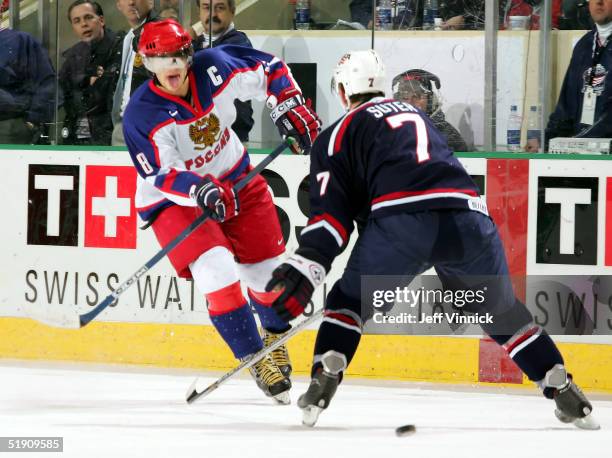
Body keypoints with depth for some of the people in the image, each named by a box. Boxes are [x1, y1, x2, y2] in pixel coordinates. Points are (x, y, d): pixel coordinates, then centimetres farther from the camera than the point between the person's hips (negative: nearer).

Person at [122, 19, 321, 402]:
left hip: (235, 179, 4)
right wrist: (198, 190, -48)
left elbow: (268, 70, 0)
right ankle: (255, 360, -9)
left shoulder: (215, 68, -17)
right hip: (173, 199, -4)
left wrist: (290, 108, -10)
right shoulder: (141, 115, -26)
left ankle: (276, 337, 41)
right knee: (218, 271, -24)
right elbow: (162, 175, -31)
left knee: (267, 269, 9)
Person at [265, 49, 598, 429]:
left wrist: (306, 269, 0)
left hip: (402, 218, -4)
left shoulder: (338, 135, 20)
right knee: (501, 309, 23)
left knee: (350, 299, 18)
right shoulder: (416, 115, 38)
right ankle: (564, 392, 17)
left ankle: (323, 383, 0)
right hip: (468, 214, 4)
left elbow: (333, 213, 7)